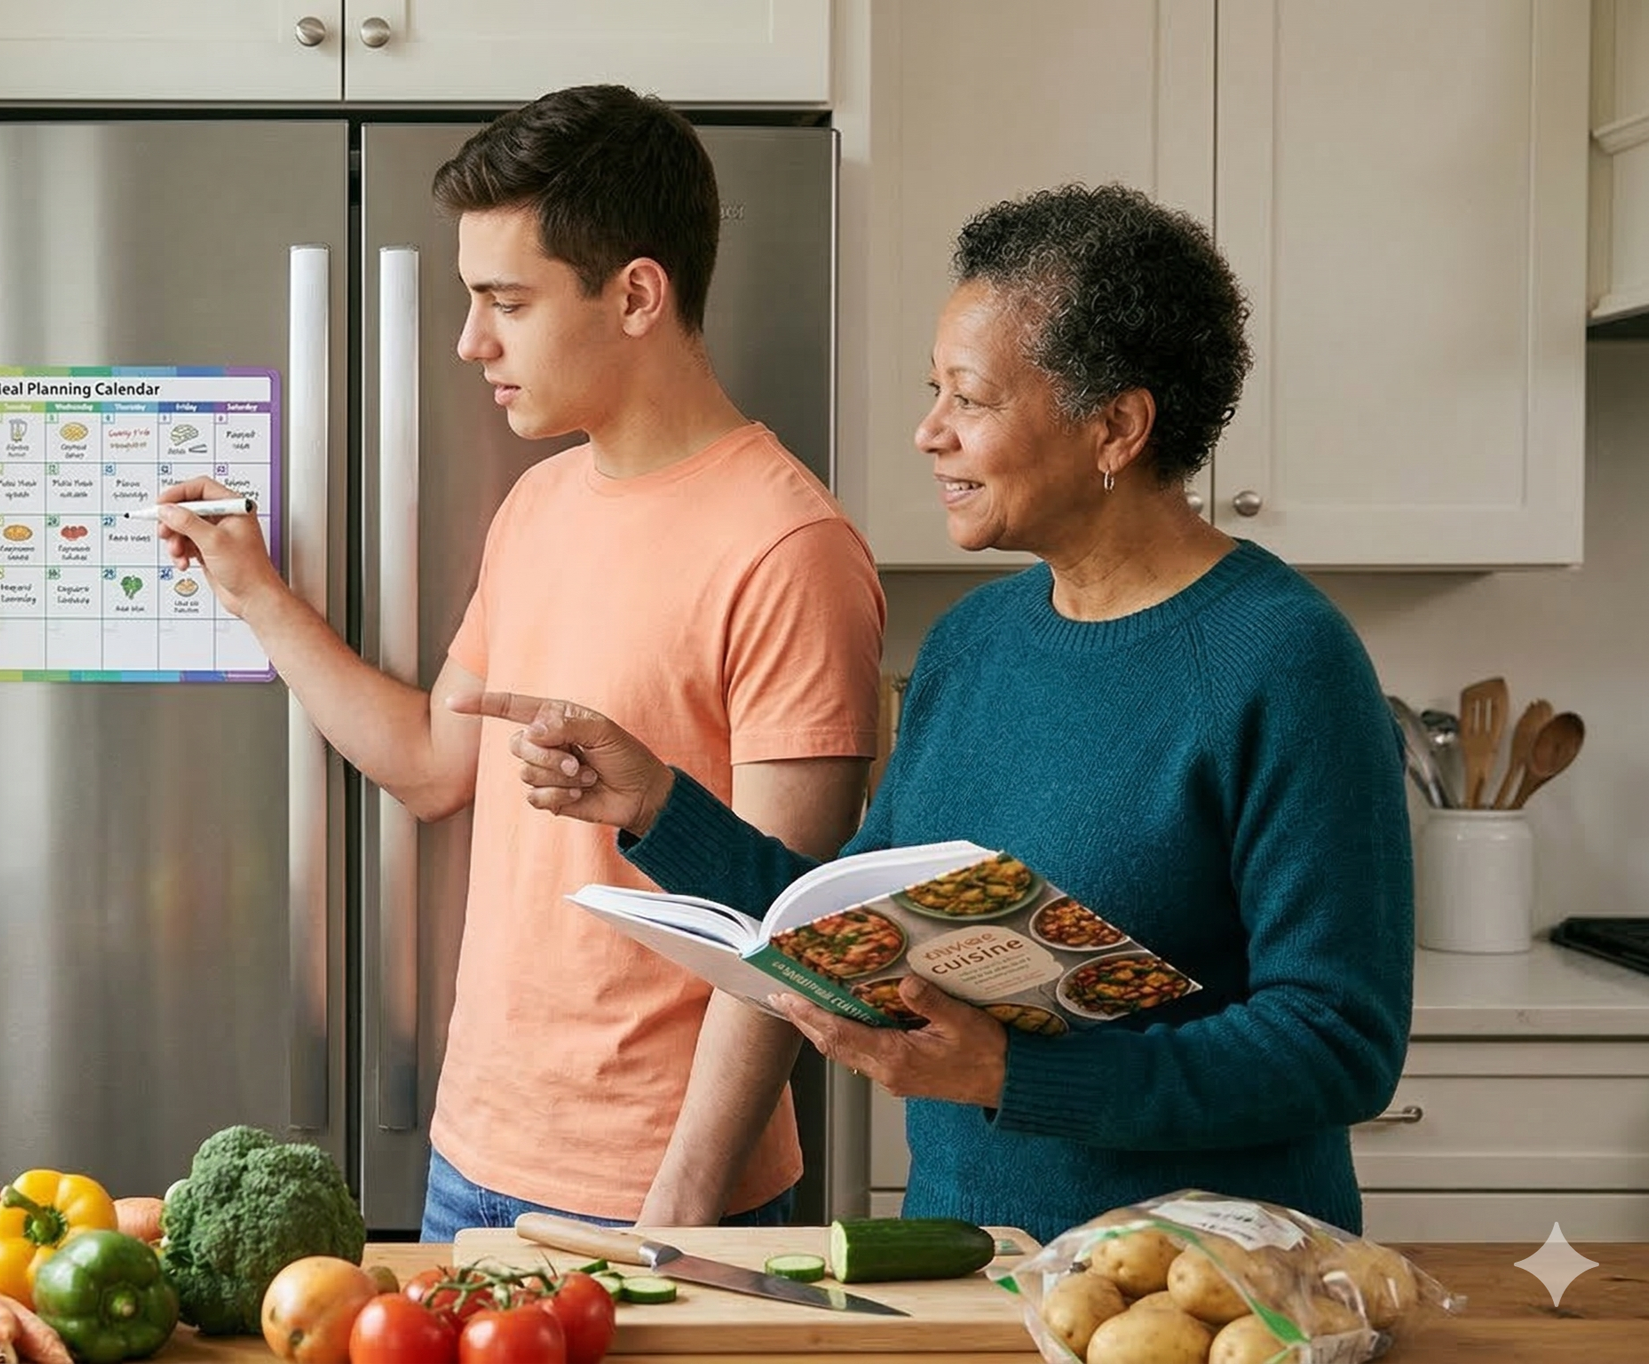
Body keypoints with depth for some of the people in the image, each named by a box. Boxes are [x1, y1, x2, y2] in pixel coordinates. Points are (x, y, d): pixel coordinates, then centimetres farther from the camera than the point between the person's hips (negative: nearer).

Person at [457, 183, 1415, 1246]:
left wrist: (1009, 1072, -22)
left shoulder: (1282, 664, -11)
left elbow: (1341, 1045, -15)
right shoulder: (970, 641, 13)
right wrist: (653, 803, 9)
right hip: (956, 1270, 7)